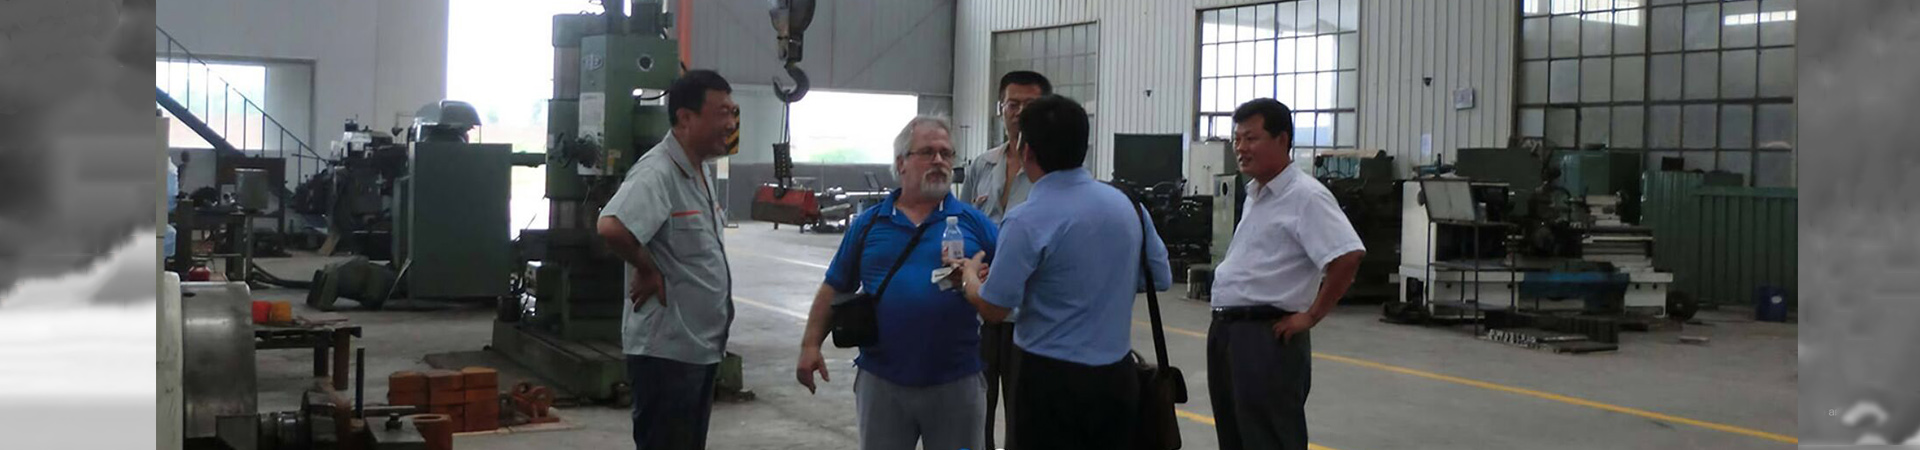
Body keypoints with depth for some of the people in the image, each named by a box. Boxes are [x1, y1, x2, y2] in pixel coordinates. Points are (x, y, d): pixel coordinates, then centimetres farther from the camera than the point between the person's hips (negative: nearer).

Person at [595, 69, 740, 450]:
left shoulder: (698, 172, 11)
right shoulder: (658, 173, -20)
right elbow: (611, 228, -36)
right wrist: (648, 271, -22)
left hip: (701, 346, 9)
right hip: (666, 348, -9)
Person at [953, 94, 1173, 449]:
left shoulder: (1027, 221, -16)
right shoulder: (1127, 204, 2)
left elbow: (993, 309, -12)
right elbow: (1160, 278, 12)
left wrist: (970, 274, 8)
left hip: (1052, 380, -5)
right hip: (1117, 377, 5)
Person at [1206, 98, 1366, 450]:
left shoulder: (1305, 196, -14)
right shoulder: (1255, 194, 15)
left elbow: (1348, 256, -24)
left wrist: (1310, 316, -18)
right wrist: (1225, 325, 16)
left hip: (1267, 338, -9)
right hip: (1226, 332, 9)